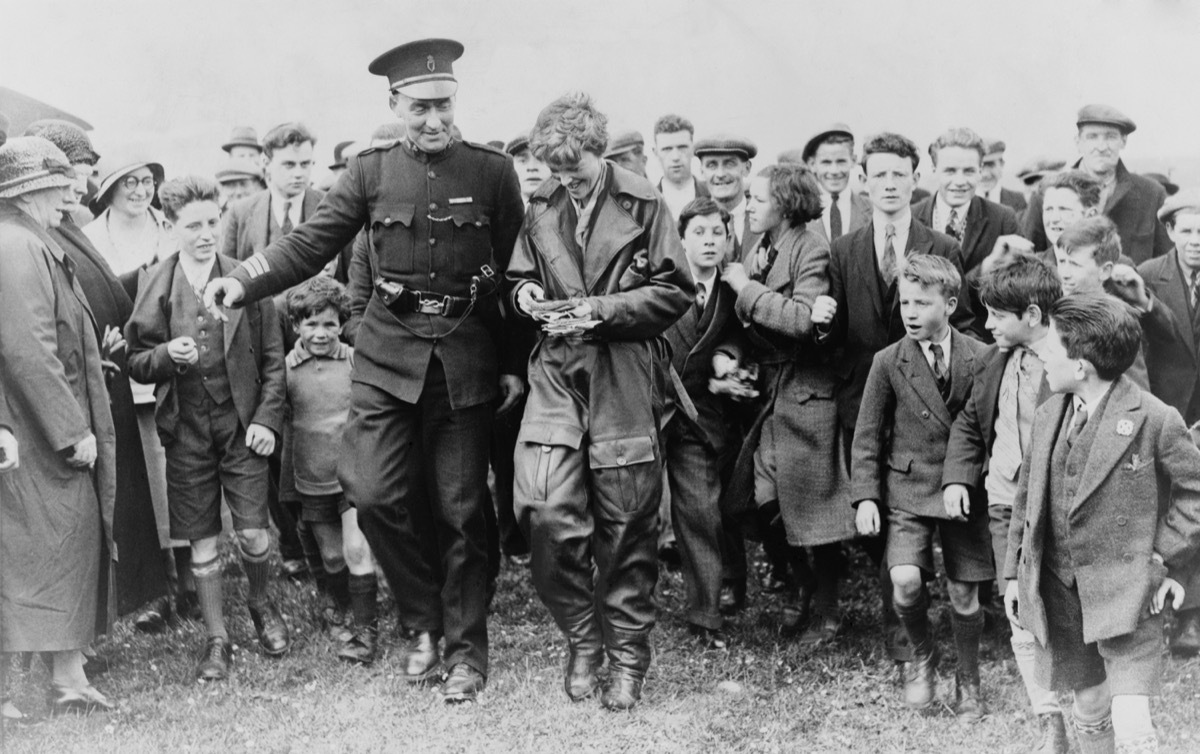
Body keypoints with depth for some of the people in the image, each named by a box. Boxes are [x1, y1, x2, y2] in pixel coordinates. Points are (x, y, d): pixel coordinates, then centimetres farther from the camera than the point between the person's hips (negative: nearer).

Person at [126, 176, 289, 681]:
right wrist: (167, 354, -15)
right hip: (186, 428, 1)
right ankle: (216, 638, 18)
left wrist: (267, 417, -5)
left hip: (242, 423, -1)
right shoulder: (153, 287, 0)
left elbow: (273, 358, 3)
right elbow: (136, 363, 5)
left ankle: (261, 603, 27)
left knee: (252, 532, -3)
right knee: (202, 540, 6)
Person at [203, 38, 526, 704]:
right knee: (374, 492, -8)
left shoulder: (493, 172, 0)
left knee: (461, 509, 4)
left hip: (467, 359, -1)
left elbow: (516, 272, 4)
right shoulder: (371, 170, 4)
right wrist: (243, 281, -16)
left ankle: (466, 649, 18)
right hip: (388, 353, 1)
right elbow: (312, 243, 0)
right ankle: (423, 621, 15)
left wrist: (514, 364, 2)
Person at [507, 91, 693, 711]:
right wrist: (525, 293, -1)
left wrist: (603, 310, -13)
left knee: (626, 524, 3)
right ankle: (581, 640, 9)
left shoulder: (643, 205, -2)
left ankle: (627, 658, 19)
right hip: (557, 374, 3)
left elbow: (676, 290, -3)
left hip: (624, 379, -3)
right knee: (544, 507, -13)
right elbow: (521, 276, 22)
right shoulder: (541, 207, 9)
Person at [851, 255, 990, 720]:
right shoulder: (888, 363, -2)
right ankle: (922, 654, 13)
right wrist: (865, 496, -4)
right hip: (908, 490, 0)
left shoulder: (981, 360, -3)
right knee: (906, 581, -18)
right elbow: (868, 436, 2)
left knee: (963, 595, 5)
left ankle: (968, 682, 29)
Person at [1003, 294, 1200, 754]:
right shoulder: (1048, 417, 6)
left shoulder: (1155, 420, -12)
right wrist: (1014, 574, 14)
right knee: (1090, 714, 16)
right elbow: (1027, 500, 14)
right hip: (1058, 591, 5)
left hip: (1125, 593, -5)